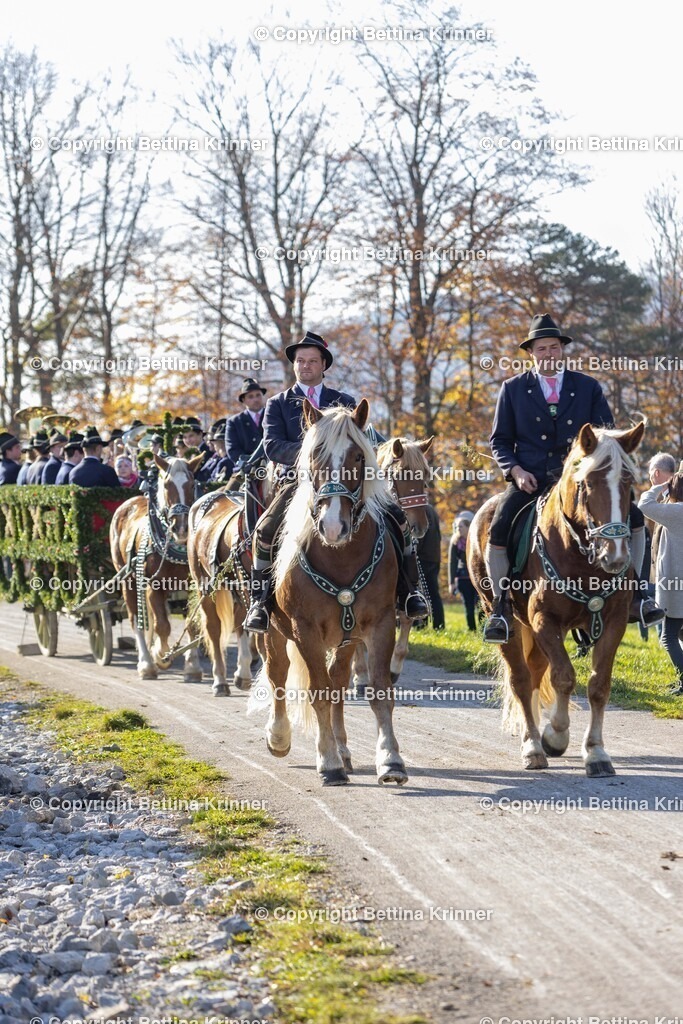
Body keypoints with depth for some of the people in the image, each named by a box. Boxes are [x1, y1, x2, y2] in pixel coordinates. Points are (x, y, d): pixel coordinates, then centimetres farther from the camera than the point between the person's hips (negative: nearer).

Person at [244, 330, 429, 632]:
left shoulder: (345, 402, 18)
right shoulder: (278, 404, 11)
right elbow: (272, 446, -4)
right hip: (300, 481, -2)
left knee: (397, 518, -16)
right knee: (266, 529, -28)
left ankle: (409, 592, -5)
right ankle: (259, 601, -15)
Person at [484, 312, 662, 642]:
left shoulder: (588, 387, 9)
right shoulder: (513, 389, 7)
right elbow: (500, 441, 7)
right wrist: (516, 470, -12)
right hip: (530, 480, -1)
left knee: (633, 517, -15)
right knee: (499, 530, -25)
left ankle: (631, 596, -3)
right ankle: (501, 607, -9)